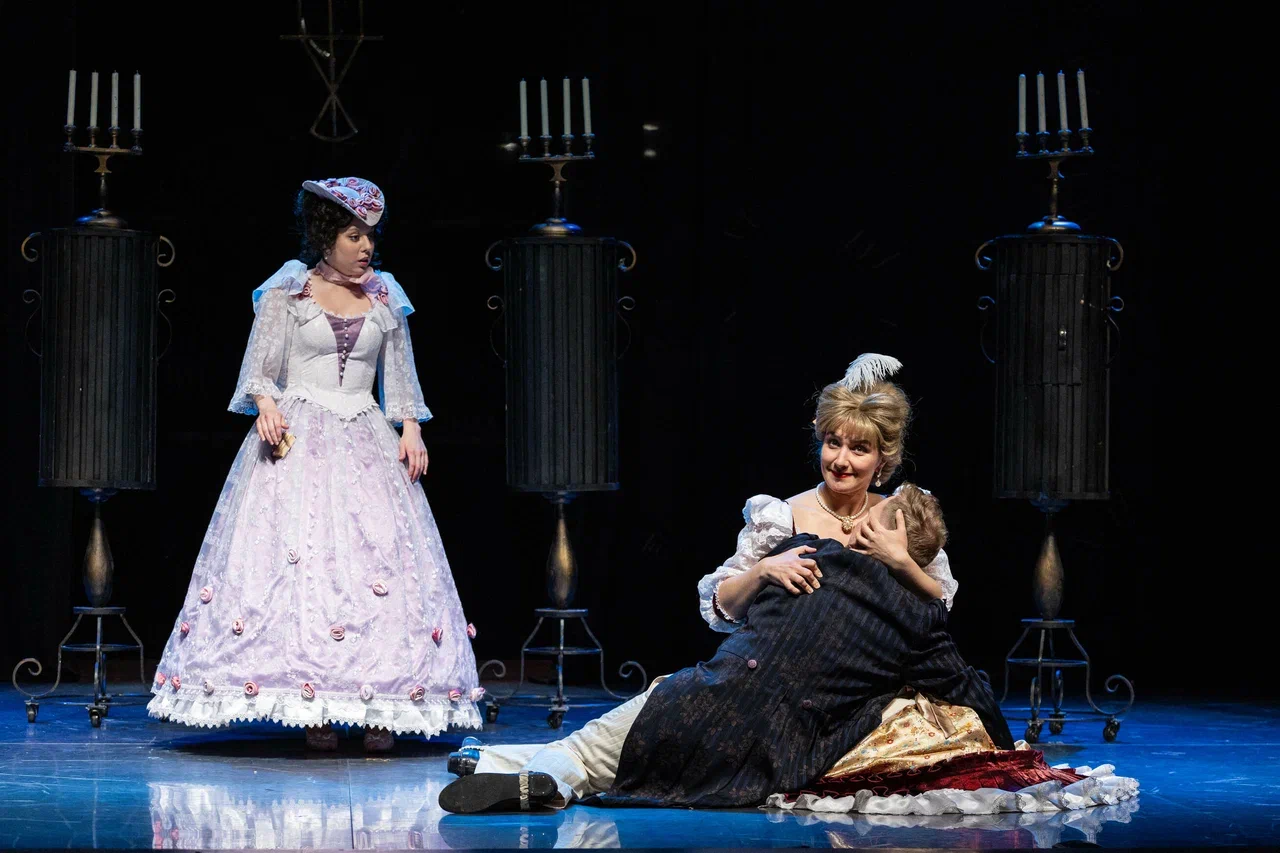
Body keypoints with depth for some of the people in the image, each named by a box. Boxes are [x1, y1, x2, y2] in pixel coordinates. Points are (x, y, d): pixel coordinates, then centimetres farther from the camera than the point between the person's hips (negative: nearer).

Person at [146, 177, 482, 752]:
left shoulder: (385, 300, 12)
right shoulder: (286, 294, 3)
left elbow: (400, 375, 16)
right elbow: (260, 369, 1)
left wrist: (411, 429, 2)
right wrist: (267, 406, -18)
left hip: (366, 441, 3)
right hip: (295, 439, -3)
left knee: (379, 557, -7)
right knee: (298, 559, -11)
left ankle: (379, 709, -7)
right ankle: (311, 708, -11)